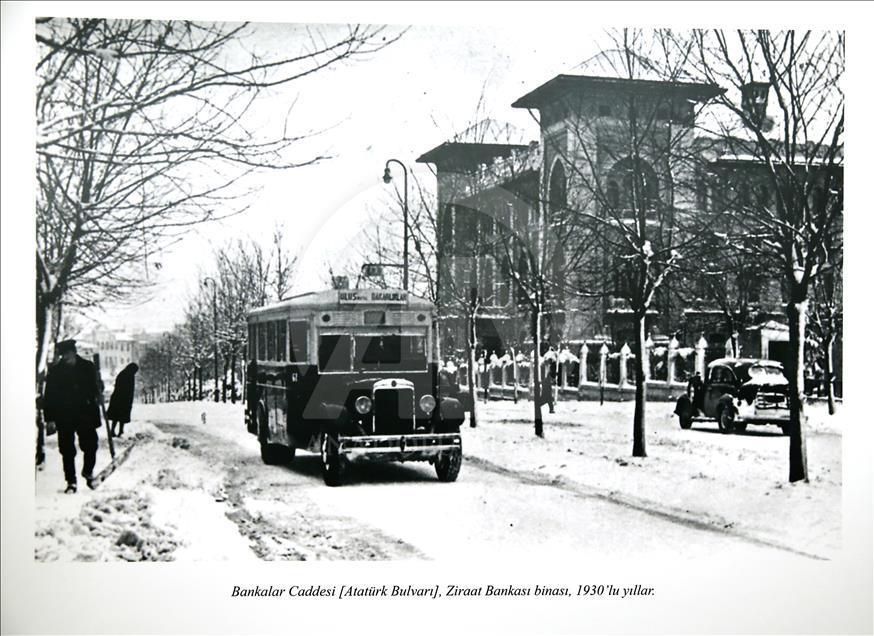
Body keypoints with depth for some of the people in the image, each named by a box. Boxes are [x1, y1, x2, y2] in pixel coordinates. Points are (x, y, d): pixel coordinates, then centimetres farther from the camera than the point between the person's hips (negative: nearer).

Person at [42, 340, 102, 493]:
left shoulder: (88, 368, 2)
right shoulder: (55, 371, 0)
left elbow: (95, 390, 7)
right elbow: (49, 396, 1)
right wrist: (49, 416, -4)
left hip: (85, 415, 0)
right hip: (64, 417, 0)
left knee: (90, 446, 0)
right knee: (67, 450, 2)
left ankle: (88, 472, 27)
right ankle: (71, 482, 11)